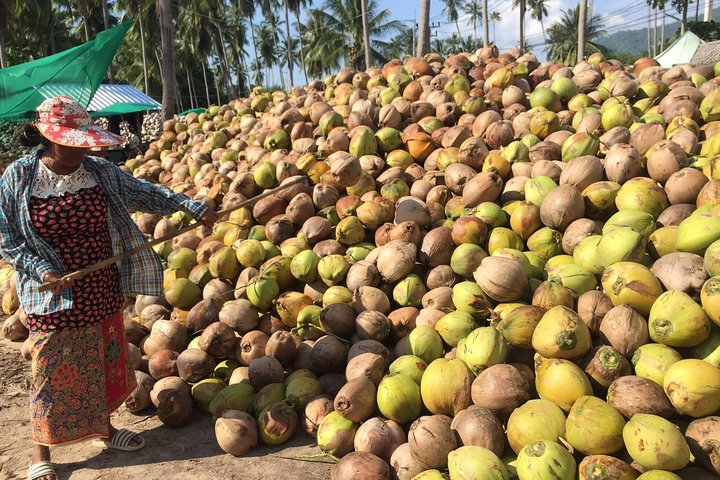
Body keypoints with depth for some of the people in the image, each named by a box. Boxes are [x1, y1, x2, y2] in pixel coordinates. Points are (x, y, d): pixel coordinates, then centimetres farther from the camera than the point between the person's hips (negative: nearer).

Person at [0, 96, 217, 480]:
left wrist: (192, 206, -6)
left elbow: (145, 193, 3)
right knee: (53, 372, 8)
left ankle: (104, 427, 41)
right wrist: (44, 270, -17)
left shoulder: (102, 172, -3)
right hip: (54, 296, -4)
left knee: (105, 361, 18)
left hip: (102, 290, 4)